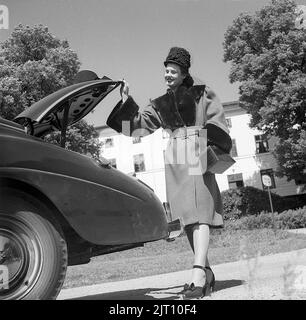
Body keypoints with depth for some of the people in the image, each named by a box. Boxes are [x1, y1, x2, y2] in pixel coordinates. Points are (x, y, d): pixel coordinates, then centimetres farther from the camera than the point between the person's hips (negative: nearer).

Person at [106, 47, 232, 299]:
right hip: (174, 158, 5)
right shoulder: (161, 104, 21)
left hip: (197, 155, -4)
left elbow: (216, 123, 4)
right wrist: (127, 101, 4)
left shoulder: (201, 93, 10)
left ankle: (198, 274, -23)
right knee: (187, 218, 3)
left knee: (199, 214, -16)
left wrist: (211, 147, -11)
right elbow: (140, 123, 14)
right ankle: (206, 272, 12)